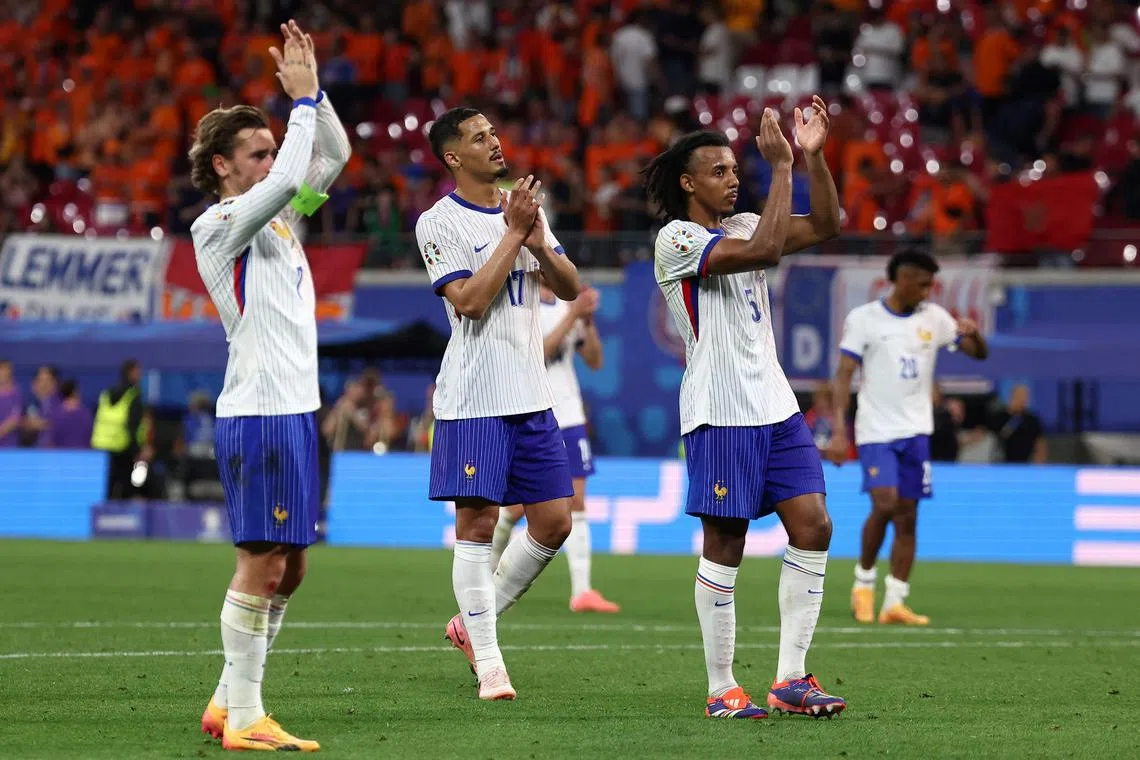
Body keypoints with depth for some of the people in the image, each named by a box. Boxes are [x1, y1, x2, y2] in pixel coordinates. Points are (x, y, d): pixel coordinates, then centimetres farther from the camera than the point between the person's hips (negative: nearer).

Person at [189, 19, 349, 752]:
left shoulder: (277, 216, 16)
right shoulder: (221, 223, -8)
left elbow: (333, 155, 20)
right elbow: (287, 180, -24)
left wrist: (314, 89, 7)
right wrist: (303, 98, -15)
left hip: (294, 409, 9)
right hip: (259, 411, -9)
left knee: (288, 567, 10)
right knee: (263, 565, -8)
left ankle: (229, 703, 16)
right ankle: (245, 719, -5)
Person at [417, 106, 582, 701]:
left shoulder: (524, 208, 13)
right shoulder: (439, 222, -6)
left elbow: (570, 289, 10)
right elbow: (469, 301, -17)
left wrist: (538, 242, -7)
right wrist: (513, 234, -16)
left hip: (531, 396, 6)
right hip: (474, 399, -6)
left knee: (554, 523, 5)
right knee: (476, 523, -5)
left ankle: (472, 623, 21)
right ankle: (488, 663, 0)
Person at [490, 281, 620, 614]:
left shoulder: (569, 306, 10)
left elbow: (595, 361, 9)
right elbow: (538, 352, -20)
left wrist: (588, 320, -4)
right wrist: (573, 315, -22)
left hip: (568, 417, 4)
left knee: (576, 502, -5)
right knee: (518, 506, 1)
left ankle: (582, 592, -10)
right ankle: (487, 571, 27)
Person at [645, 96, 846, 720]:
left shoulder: (741, 226, 16)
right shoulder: (677, 240, -9)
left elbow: (825, 225, 11)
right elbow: (766, 250, -23)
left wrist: (813, 154, 0)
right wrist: (781, 167, -19)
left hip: (775, 407, 8)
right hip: (720, 413, -8)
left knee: (813, 527, -2)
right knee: (724, 548, -4)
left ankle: (790, 679, 3)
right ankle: (721, 691, 3)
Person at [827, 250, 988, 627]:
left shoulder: (933, 317, 6)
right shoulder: (863, 319, -4)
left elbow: (979, 353, 9)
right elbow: (844, 375, -5)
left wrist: (973, 333, -15)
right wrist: (839, 431, -13)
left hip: (916, 432, 4)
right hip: (876, 431, -4)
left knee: (907, 517, 1)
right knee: (884, 504, -19)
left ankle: (895, 602, 4)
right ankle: (864, 581, 4)